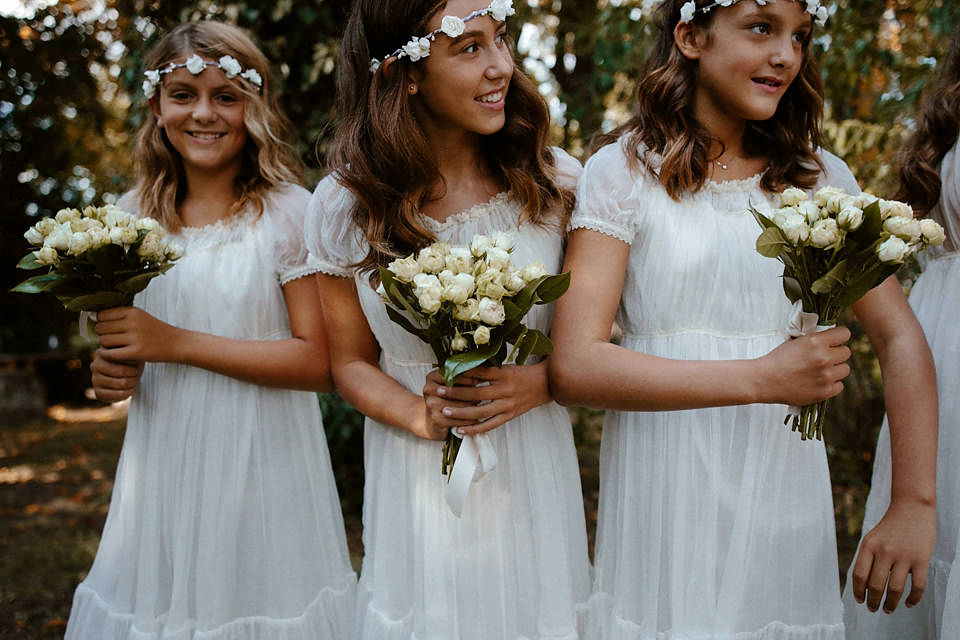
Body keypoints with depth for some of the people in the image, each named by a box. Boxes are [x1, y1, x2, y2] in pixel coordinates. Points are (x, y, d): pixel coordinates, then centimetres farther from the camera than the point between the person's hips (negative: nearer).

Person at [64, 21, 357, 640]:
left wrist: (176, 343, -19)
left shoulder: (288, 211, -11)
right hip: (163, 462, 4)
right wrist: (113, 367, -5)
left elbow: (318, 362, -15)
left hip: (260, 465, -4)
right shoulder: (133, 214, 4)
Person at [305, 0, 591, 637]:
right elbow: (352, 362, 3)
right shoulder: (345, 204, -7)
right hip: (418, 481, 0)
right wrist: (421, 416, -15)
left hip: (531, 471, 1)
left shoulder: (556, 184, -7)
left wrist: (540, 382, -18)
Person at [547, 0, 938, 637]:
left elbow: (902, 340, 4)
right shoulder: (622, 172, -5)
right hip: (665, 496, -3)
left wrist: (915, 504, -8)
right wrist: (762, 379, -20)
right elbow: (574, 365, -14)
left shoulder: (821, 177, 6)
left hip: (787, 492, 3)